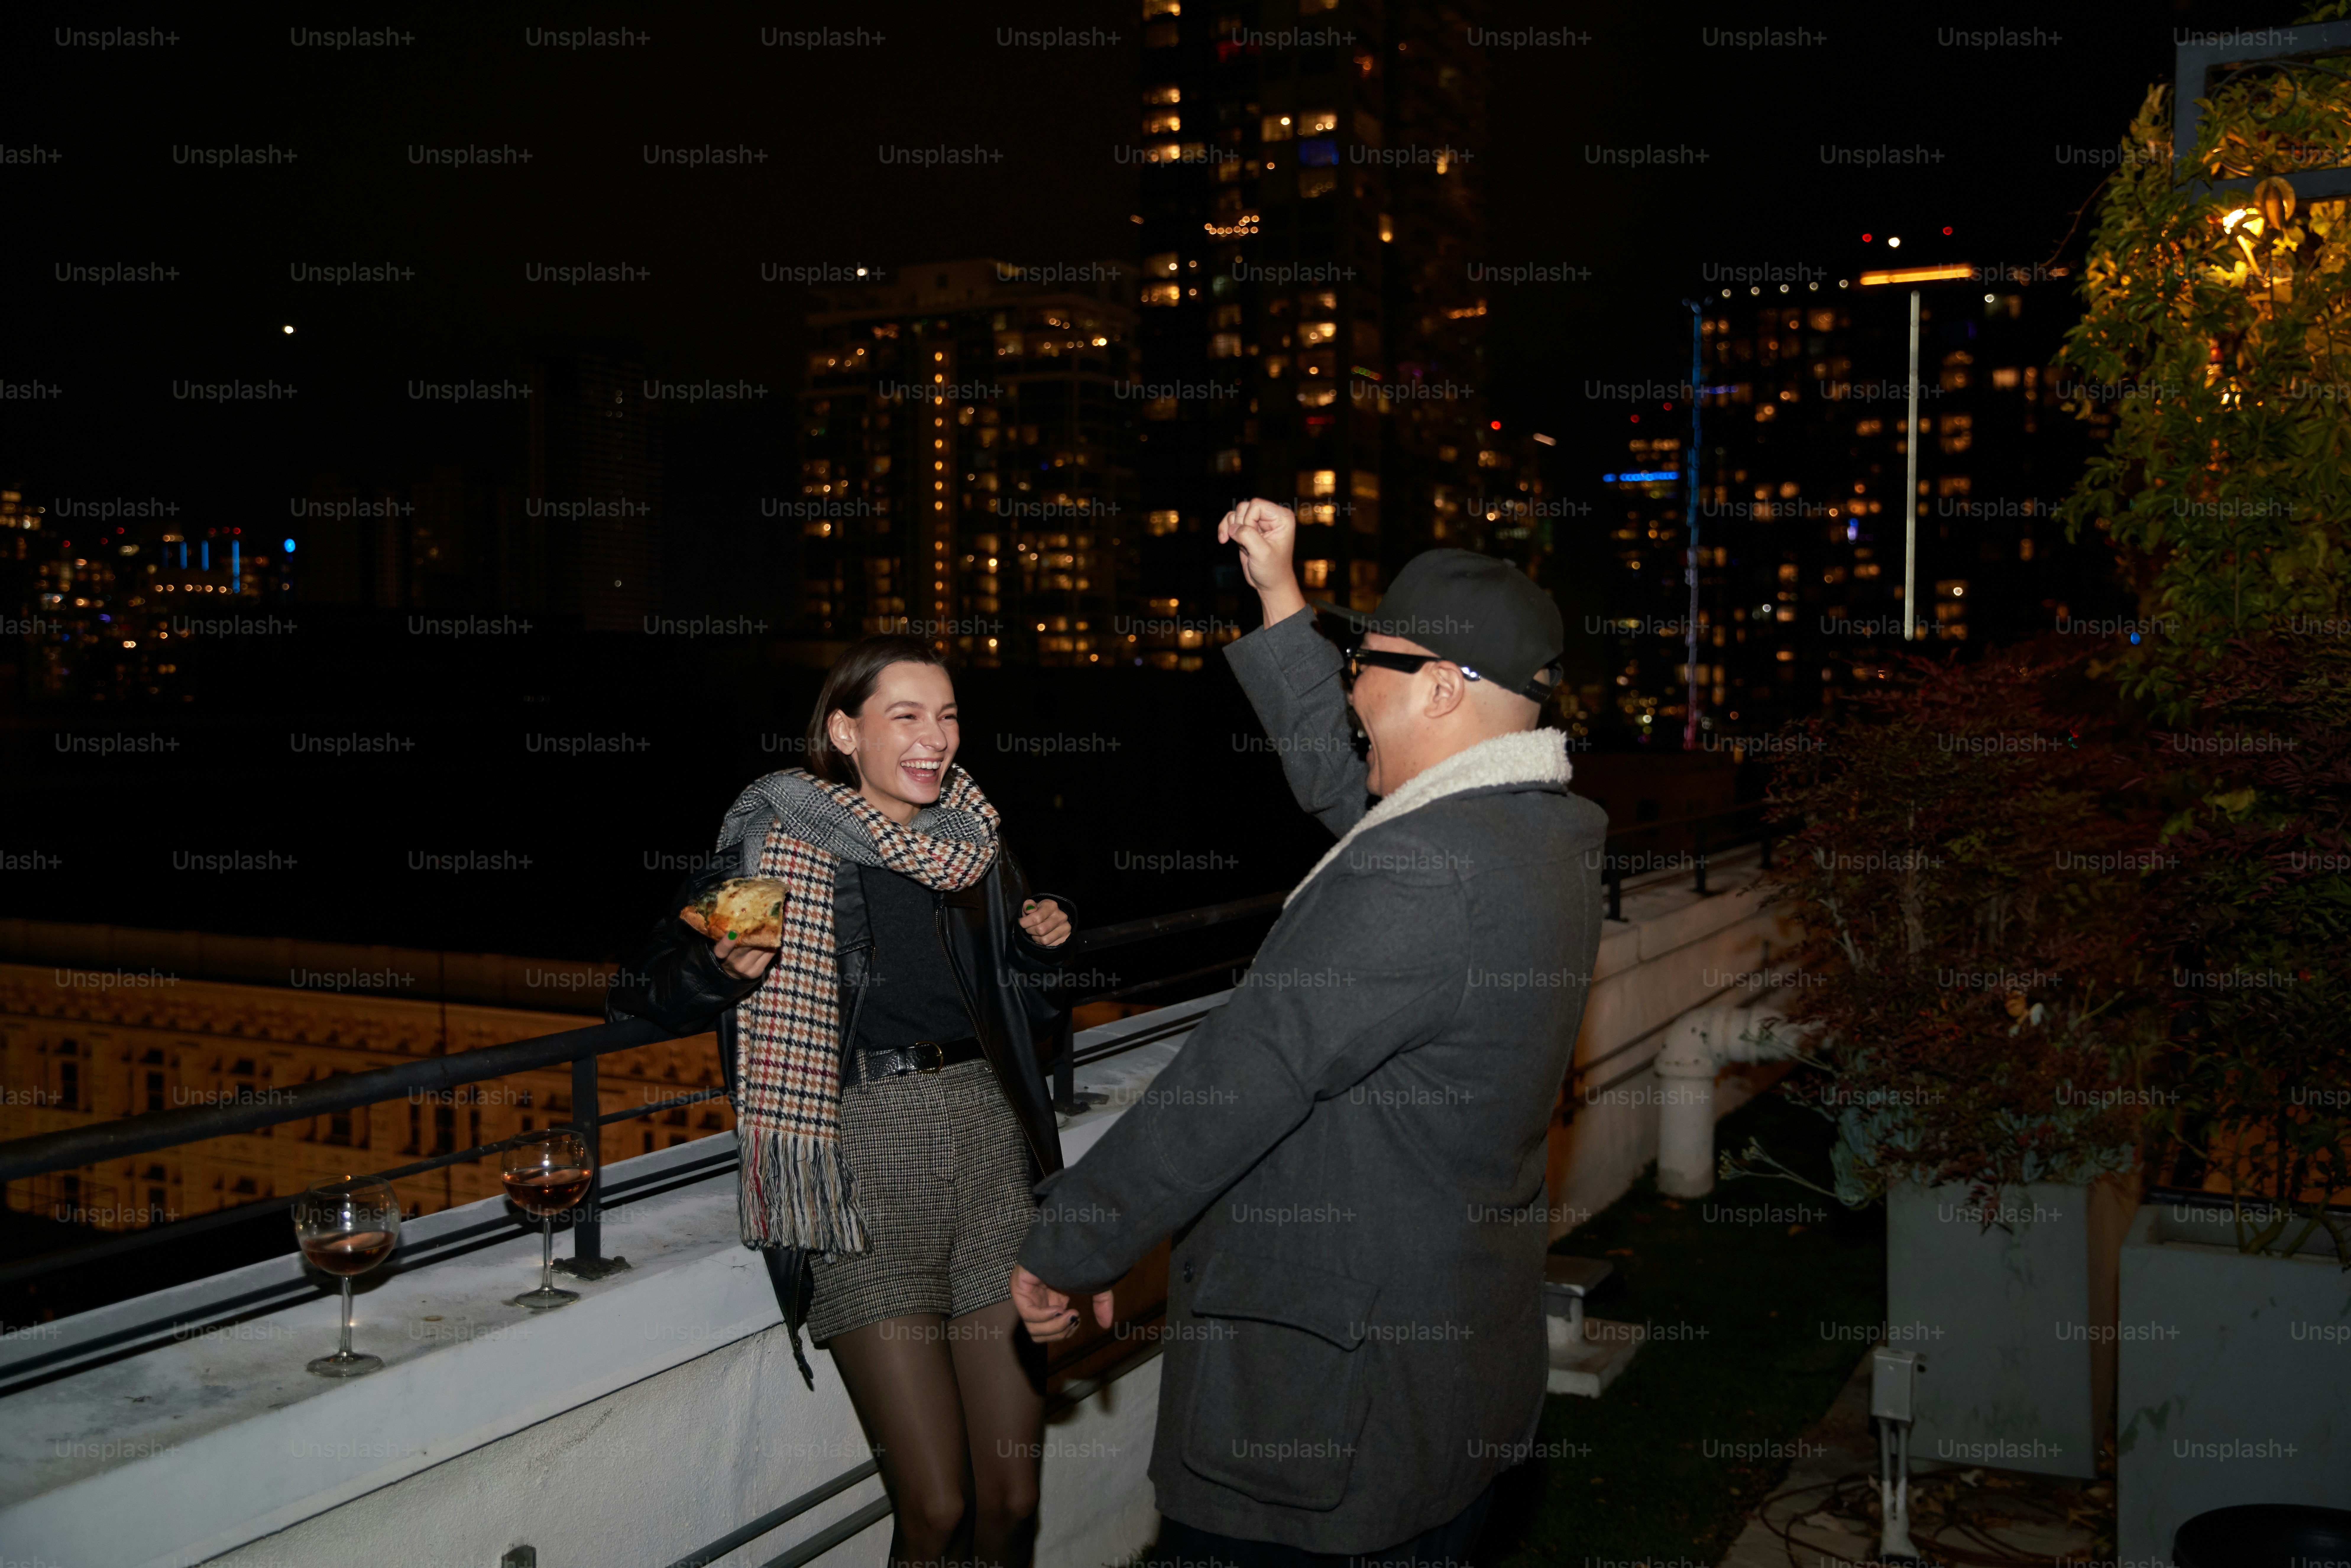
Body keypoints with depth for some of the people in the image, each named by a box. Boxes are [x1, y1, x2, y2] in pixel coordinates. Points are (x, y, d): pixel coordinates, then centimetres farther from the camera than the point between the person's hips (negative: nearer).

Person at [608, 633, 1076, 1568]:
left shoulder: (972, 835, 14)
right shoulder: (775, 841, 0)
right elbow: (647, 992, 2)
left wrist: (1039, 941, 7)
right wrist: (725, 970, -17)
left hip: (986, 1132, 4)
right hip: (864, 1151, -4)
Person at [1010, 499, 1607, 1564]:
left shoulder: (1422, 873, -27)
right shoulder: (1544, 828, 4)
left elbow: (1239, 1080, -25)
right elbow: (1338, 778, 18)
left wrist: (1071, 1247, -16)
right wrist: (1279, 597, 21)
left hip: (1324, 1384, -9)